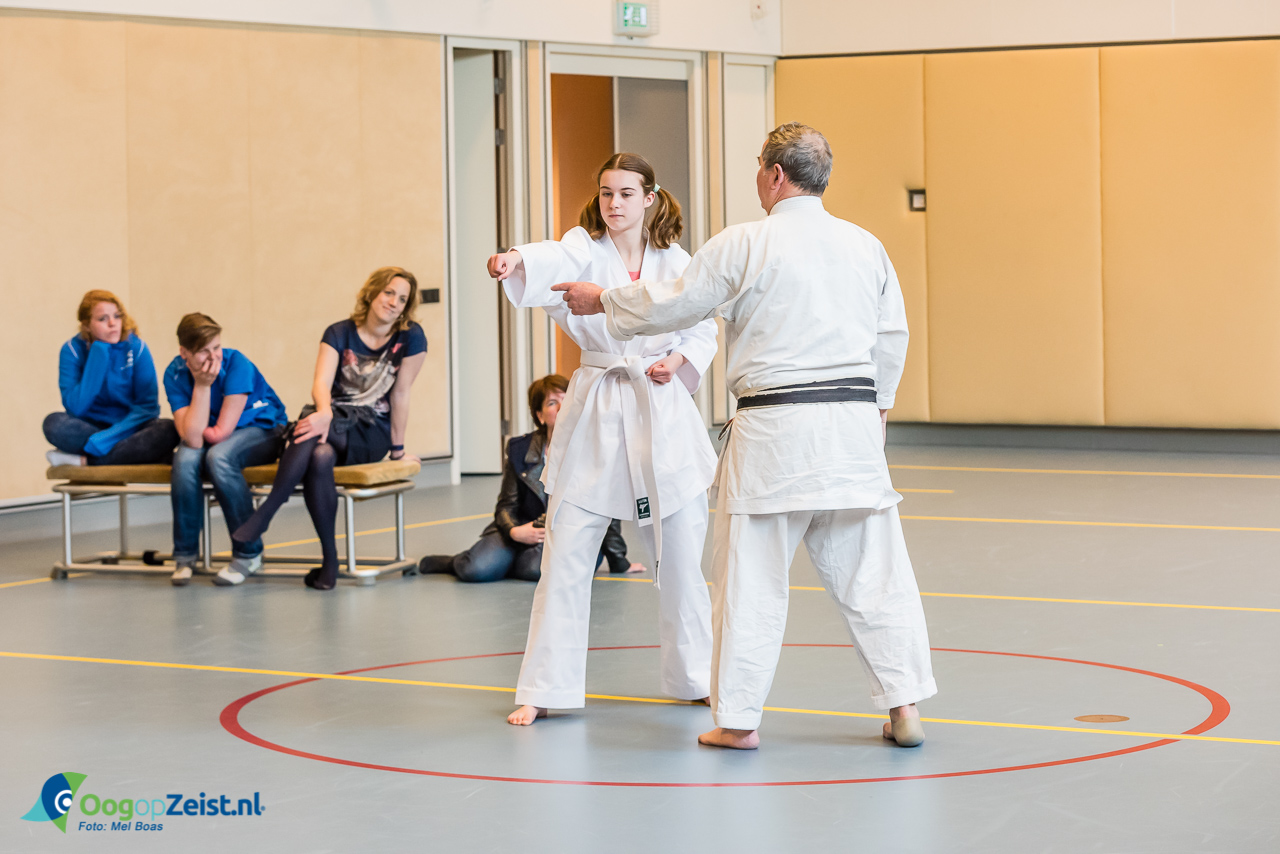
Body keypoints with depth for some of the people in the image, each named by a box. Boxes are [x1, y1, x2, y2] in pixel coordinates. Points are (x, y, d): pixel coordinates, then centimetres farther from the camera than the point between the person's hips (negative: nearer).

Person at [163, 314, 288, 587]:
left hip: (263, 431, -4)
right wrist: (202, 385, -28)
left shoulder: (236, 364, -26)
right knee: (185, 459, -29)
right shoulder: (176, 375, -14)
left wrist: (199, 431, -9)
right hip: (212, 437, 4)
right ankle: (185, 555, -13)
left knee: (219, 456, -34)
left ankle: (248, 554, -21)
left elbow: (221, 433, -25)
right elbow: (192, 439, -26)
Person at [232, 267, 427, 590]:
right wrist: (324, 413, -37)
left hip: (372, 433, -2)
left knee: (312, 431, -35)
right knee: (319, 457, -36)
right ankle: (329, 558, -33)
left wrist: (397, 448, 2)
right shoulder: (339, 333, 0)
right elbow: (322, 383, -15)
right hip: (336, 421, 2)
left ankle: (264, 514, -36)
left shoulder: (410, 338, -5)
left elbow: (400, 394, -3)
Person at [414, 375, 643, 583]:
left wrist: (618, 562, 4)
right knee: (476, 570, -23)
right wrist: (514, 531, -20)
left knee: (538, 567, -36)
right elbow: (506, 505, 5)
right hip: (527, 530, 2)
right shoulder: (520, 450, 1)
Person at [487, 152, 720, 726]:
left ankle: (697, 676, 24)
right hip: (596, 416, -1)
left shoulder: (675, 262, 3)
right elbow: (555, 262, -27)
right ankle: (544, 689, 6)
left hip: (664, 416, 1)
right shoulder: (584, 249, -4)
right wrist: (515, 259, -50)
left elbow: (703, 331, 11)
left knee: (682, 552, 7)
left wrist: (678, 360, -11)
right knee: (566, 554, -3)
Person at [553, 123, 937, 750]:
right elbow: (891, 336, 13)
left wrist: (601, 301, 16)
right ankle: (904, 707, 7)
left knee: (752, 578, 5)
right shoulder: (865, 246, 7)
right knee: (871, 573, 8)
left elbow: (671, 304, 0)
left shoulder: (743, 245, -7)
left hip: (774, 429, -4)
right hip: (853, 424, 4)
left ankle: (738, 720, 10)